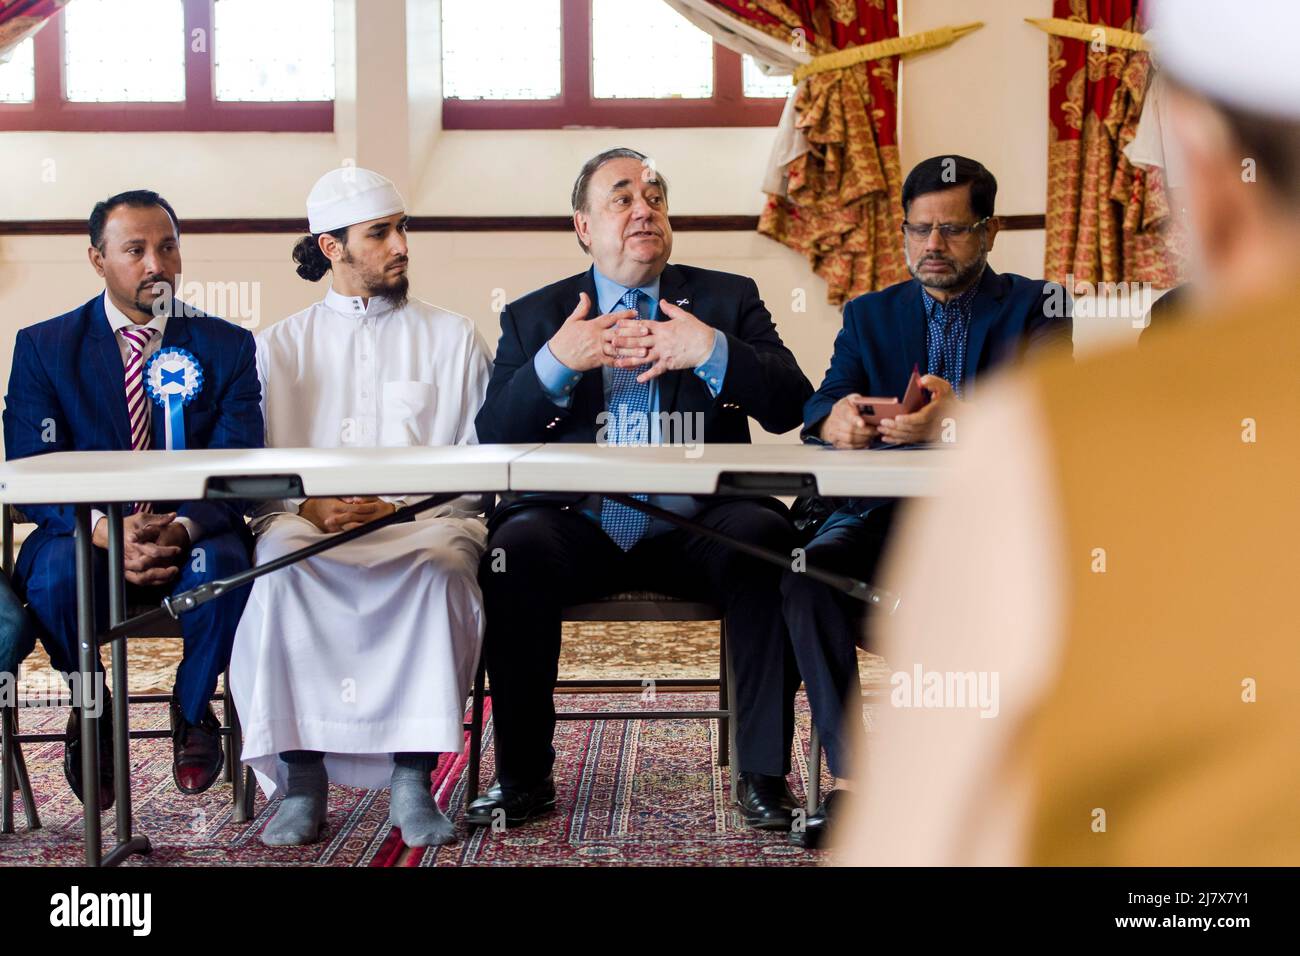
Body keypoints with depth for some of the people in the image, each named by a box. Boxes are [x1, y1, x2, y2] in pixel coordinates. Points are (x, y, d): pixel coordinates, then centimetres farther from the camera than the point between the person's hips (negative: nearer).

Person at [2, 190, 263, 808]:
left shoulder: (227, 346, 5)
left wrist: (182, 530, -27)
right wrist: (106, 531, -26)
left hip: (191, 543, 0)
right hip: (87, 537, 0)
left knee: (223, 565, -34)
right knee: (56, 571, -34)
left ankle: (192, 710, -3)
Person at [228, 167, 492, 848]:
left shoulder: (453, 338, 15)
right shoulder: (280, 346, 18)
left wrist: (400, 508, -11)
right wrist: (307, 508, -12)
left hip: (425, 521, 0)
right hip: (310, 522, 1)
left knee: (440, 562, -36)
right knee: (282, 560, -35)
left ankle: (412, 779, -30)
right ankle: (301, 779, -27)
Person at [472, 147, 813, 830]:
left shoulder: (728, 299, 14)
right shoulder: (532, 317, 15)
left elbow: (792, 407, 1)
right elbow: (491, 437, 2)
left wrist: (712, 352, -13)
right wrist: (556, 363, -12)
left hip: (696, 530, 0)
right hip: (580, 530, 0)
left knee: (767, 536, -30)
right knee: (517, 544, -30)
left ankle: (764, 772, -19)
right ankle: (523, 776, -14)